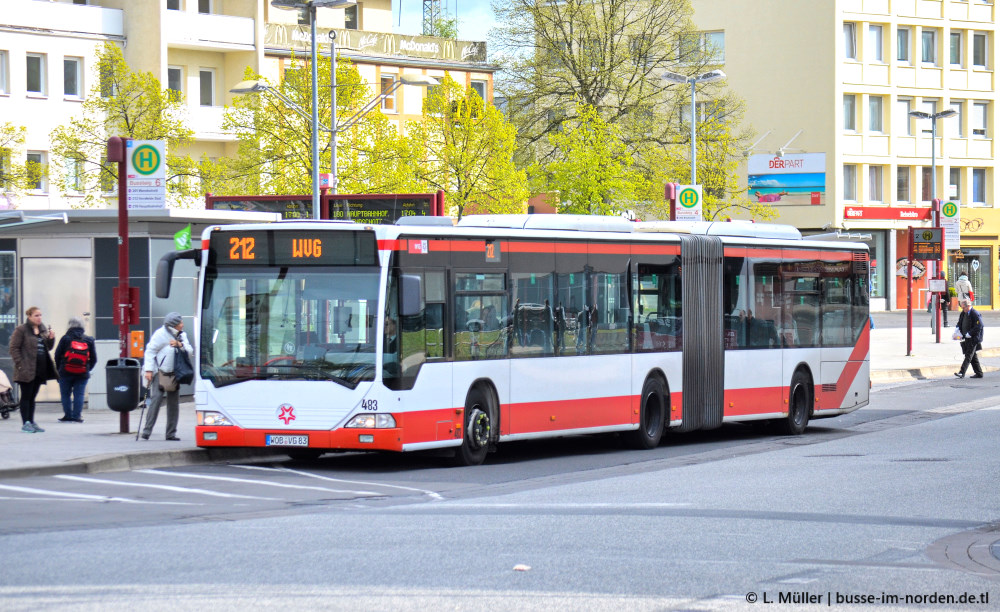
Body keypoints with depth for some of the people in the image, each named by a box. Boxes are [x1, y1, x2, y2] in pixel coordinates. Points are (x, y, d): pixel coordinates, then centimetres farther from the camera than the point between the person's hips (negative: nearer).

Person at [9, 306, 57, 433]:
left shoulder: (43, 330, 14)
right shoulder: (21, 330, -7)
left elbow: (48, 347, 19)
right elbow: (14, 348, -10)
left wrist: (51, 338, -1)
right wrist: (20, 365, -16)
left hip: (40, 370, 7)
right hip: (27, 370, -6)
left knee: (32, 397, 12)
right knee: (26, 396, -3)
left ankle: (31, 422, 17)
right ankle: (25, 423, -1)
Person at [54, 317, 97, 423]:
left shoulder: (65, 338, -3)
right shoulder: (89, 340, 5)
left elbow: (57, 355, 0)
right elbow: (94, 358, 7)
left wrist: (58, 368, 13)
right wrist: (87, 369, 17)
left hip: (66, 373, -2)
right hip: (82, 374, 2)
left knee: (65, 394, 7)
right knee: (79, 394, 4)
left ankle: (68, 416, 3)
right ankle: (76, 416, -3)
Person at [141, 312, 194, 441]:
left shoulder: (182, 335, 13)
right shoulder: (160, 334, -7)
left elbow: (190, 352, 8)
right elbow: (150, 351, -10)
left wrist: (180, 345, -11)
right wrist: (148, 370, -17)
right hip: (160, 372, -6)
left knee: (174, 402, 6)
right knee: (156, 399, -14)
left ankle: (171, 433, 13)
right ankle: (146, 431, -14)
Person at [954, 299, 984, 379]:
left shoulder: (976, 314, -15)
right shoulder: (963, 313, 10)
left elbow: (978, 327, -20)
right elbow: (960, 323, 21)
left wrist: (969, 334, -20)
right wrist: (957, 329, 0)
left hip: (973, 339, -9)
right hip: (966, 339, 9)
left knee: (969, 356, -12)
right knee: (973, 356, 13)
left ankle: (962, 372, -20)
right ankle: (979, 373, 21)